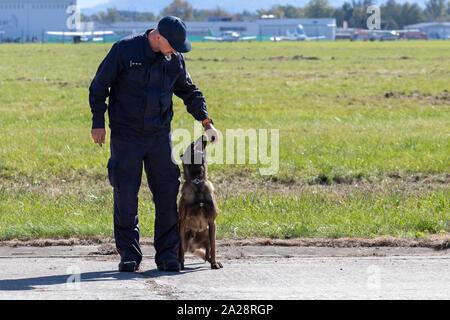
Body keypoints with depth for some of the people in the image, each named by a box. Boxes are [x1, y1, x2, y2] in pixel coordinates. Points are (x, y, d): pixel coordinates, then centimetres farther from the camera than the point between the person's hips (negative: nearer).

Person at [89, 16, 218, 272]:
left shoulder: (175, 59, 4)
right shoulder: (124, 50, -8)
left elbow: (190, 93, 17)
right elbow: (99, 85, -2)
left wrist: (207, 123, 8)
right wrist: (98, 123, -5)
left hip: (160, 135, 3)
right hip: (126, 135, -3)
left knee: (168, 193, -2)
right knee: (126, 194, -3)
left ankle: (168, 254, 6)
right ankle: (129, 254, 7)